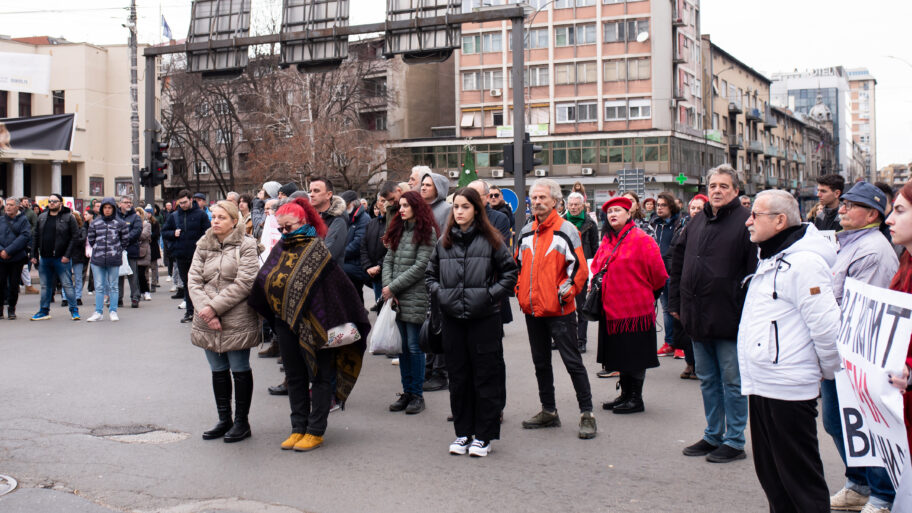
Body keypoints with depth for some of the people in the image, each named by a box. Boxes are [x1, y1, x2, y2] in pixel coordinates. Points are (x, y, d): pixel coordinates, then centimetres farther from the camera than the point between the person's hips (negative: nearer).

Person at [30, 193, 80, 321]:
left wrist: (67, 255, -14)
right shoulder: (42, 217, 11)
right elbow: (35, 236, 13)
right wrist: (34, 255, 6)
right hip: (44, 258, 5)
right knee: (45, 286, 12)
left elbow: (75, 236, -8)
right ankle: (44, 311, 20)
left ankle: (74, 310, 2)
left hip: (61, 258, -5)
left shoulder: (68, 217, -4)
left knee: (67, 284, -3)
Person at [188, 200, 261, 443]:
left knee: (240, 370, 5)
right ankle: (224, 420, 25)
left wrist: (215, 307, -16)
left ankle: (241, 421, 16)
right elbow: (193, 281, 2)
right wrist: (205, 310, -13)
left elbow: (244, 283, -14)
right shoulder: (203, 247, 9)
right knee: (218, 371, 13)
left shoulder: (245, 246, -6)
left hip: (237, 320, -5)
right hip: (208, 322, 5)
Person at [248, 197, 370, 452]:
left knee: (319, 377, 3)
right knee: (295, 378, 12)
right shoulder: (279, 250, 9)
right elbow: (263, 282, 15)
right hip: (286, 323, 6)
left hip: (313, 324, -6)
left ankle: (315, 431, 10)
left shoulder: (316, 250, -9)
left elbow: (338, 284, -11)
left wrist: (340, 322, -12)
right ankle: (298, 428, 22)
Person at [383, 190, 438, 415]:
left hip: (415, 297, -6)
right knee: (402, 346, 9)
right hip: (396, 298, 6)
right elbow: (388, 260, 12)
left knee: (414, 346, -2)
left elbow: (420, 266, -13)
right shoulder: (398, 229, 15)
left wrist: (394, 287, -12)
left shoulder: (426, 232, -6)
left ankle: (417, 395, 7)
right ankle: (407, 392, 17)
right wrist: (387, 287, -3)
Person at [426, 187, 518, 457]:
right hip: (452, 319, 4)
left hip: (484, 318, -4)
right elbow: (430, 273, 20)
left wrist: (492, 294, -9)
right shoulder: (444, 242, 11)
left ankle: (483, 436, 11)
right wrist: (439, 292, 2)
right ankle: (463, 433, 21)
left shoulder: (491, 240, 0)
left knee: (486, 378, 1)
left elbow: (510, 271, 2)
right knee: (458, 378, 10)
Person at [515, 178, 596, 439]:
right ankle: (548, 411, 25)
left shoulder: (566, 230, -6)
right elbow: (517, 264, 21)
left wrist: (565, 292, -15)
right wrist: (520, 290, 9)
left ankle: (586, 413, 3)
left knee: (573, 362, -3)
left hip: (559, 310, -6)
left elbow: (579, 267, -10)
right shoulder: (525, 232, 12)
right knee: (541, 362, 14)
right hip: (532, 310, 7)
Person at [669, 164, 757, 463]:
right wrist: (675, 302, 14)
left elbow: (755, 270, -14)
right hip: (698, 317, 7)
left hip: (729, 318, -7)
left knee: (732, 382, 3)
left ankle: (735, 441, 14)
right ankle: (713, 435, 28)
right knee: (707, 380, 16)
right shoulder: (697, 222, 12)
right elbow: (678, 262, 19)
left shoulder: (745, 222, -9)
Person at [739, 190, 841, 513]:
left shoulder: (804, 262, -17)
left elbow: (825, 325, -20)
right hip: (762, 386, 10)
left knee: (800, 477, 0)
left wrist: (830, 370, -7)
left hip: (788, 389, -10)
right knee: (770, 474, 17)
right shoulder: (770, 260, 15)